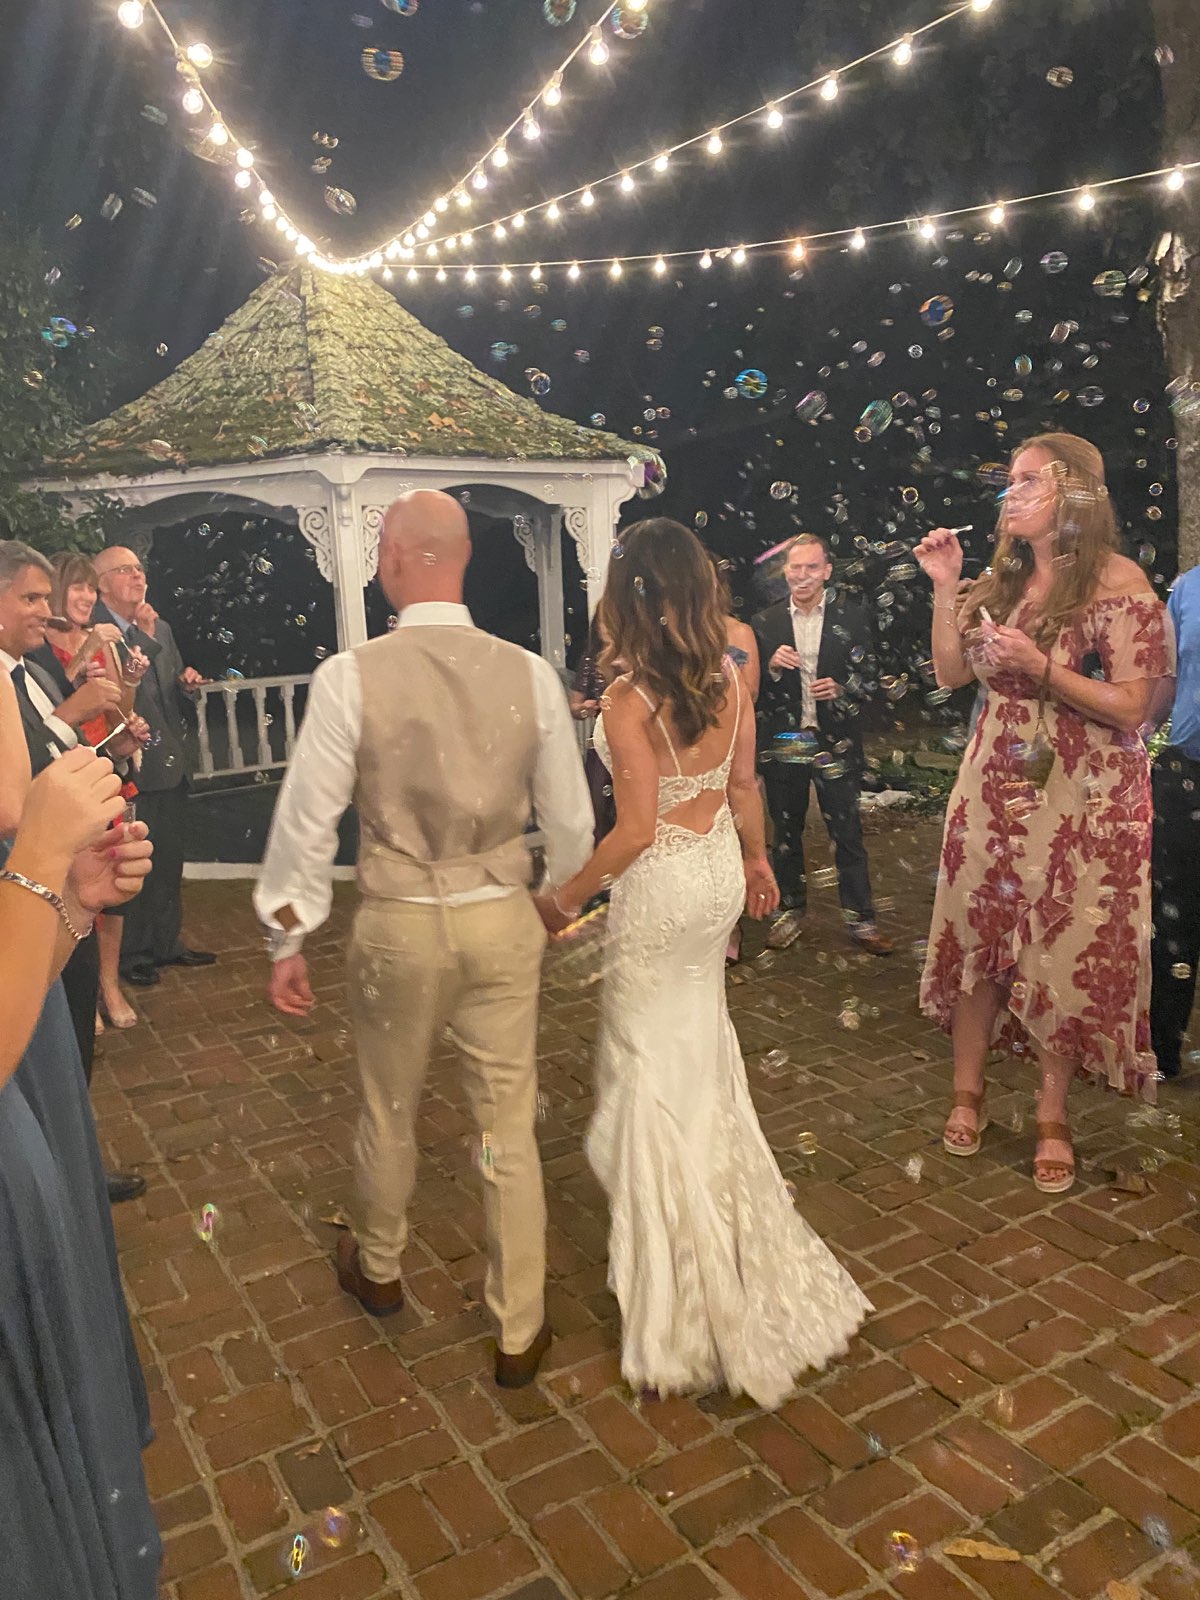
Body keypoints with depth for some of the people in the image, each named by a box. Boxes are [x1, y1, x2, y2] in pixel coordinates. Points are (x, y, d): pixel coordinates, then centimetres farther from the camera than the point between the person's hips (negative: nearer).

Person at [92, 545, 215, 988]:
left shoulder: (159, 628, 14)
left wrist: (187, 682, 3)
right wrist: (144, 636, -22)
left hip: (169, 762, 8)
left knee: (169, 861, 16)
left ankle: (167, 943, 30)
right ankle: (132, 955, 16)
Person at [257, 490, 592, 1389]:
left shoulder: (351, 677, -14)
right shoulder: (530, 674, -7)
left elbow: (309, 820, -9)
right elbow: (569, 819, 0)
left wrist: (290, 938, 3)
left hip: (399, 924, -1)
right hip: (504, 920, 2)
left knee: (389, 1115, 22)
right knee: (510, 1129, 13)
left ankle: (379, 1272, 49)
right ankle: (520, 1333, 28)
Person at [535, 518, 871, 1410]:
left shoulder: (629, 702, -23)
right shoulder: (730, 680, -4)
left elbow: (637, 829, -22)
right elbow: (744, 785, 5)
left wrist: (569, 897, -10)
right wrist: (756, 858, 21)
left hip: (661, 886, -7)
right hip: (720, 870, 7)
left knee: (652, 1063, 9)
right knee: (703, 1047, 25)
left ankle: (684, 1289, 23)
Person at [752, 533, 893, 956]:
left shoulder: (851, 617, -1)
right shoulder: (766, 622, 4)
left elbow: (868, 679, 0)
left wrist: (841, 689, -19)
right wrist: (772, 667, -14)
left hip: (835, 742, -2)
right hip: (782, 742, 2)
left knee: (847, 833, 2)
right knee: (786, 831, 14)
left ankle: (860, 918, 13)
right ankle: (791, 910, 29)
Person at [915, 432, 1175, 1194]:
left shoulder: (1119, 583, -9)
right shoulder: (1004, 580, 9)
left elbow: (1133, 708, -12)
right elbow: (952, 673, 7)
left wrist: (1041, 669, -22)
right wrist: (946, 588, -1)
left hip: (1081, 803, -5)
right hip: (994, 789, 5)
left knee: (1069, 956, 2)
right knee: (979, 939, 10)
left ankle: (1053, 1117, 19)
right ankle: (968, 1093, 25)